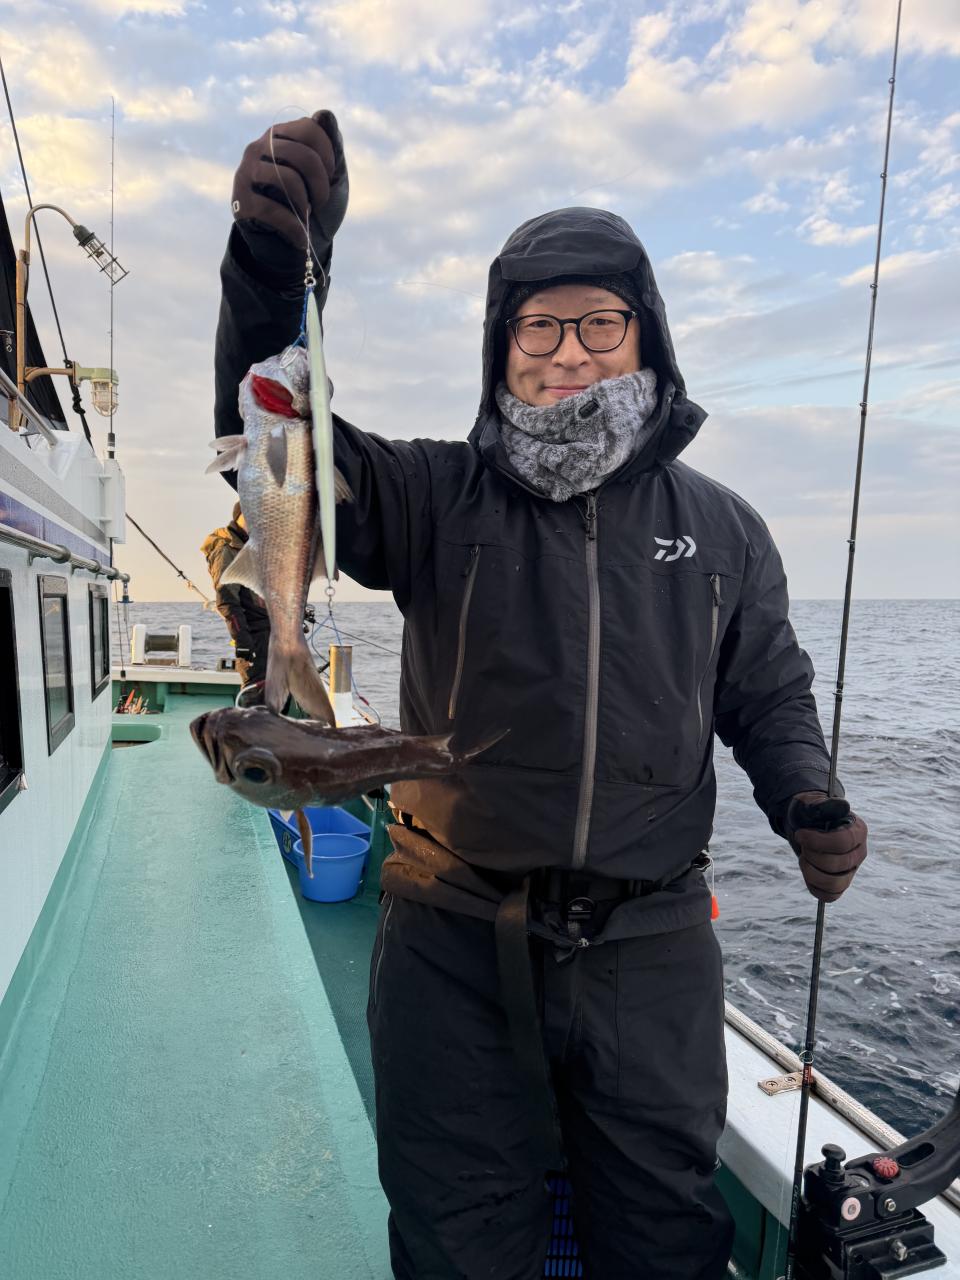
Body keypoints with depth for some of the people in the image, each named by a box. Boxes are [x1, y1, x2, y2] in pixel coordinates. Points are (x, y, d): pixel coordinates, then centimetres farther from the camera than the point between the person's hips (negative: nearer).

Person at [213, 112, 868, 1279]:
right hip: (455, 948, -1)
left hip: (652, 954, 2)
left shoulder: (722, 530, 4)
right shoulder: (440, 500, -4)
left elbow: (771, 697, 11)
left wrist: (807, 803, -8)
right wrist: (273, 266, -34)